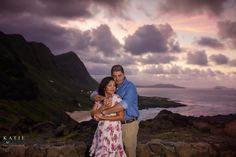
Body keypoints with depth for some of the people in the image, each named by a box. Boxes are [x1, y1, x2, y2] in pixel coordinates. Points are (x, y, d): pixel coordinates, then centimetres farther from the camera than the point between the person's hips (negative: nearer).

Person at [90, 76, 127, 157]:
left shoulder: (117, 98, -13)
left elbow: (120, 117, -16)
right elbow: (92, 113, -2)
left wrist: (102, 117, -16)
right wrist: (103, 107, -20)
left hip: (113, 131, -5)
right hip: (101, 130, 5)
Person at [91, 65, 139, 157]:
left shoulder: (130, 87, -18)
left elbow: (124, 105, -33)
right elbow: (93, 95, -2)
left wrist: (103, 112, -32)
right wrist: (103, 98, -26)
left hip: (129, 124, -5)